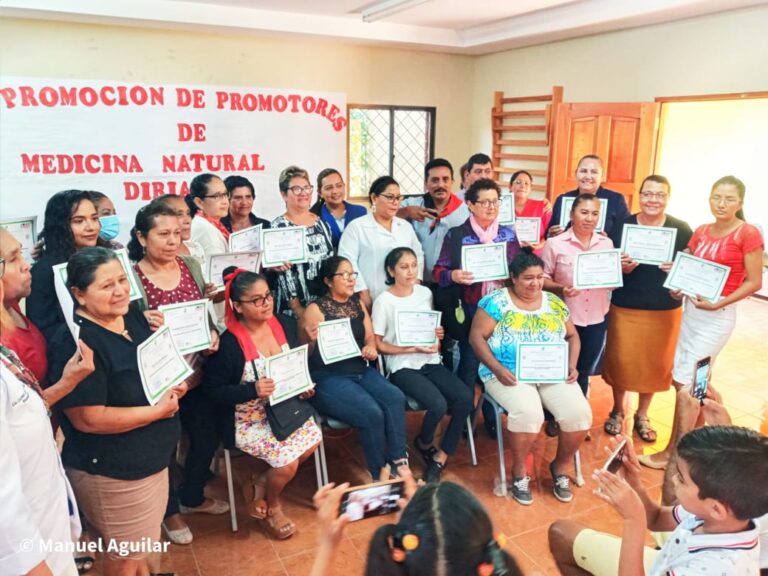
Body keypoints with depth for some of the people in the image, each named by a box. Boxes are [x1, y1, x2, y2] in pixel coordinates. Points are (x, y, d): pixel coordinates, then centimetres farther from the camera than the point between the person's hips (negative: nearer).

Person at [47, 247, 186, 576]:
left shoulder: (133, 316, -1)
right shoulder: (75, 343, -26)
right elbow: (88, 419, -29)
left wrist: (175, 384, -6)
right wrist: (158, 411, -24)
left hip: (150, 458, 8)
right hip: (110, 470, -8)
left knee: (142, 539, 30)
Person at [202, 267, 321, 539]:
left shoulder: (284, 324, -2)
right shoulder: (229, 343, -20)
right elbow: (212, 389, -14)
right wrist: (252, 390, -26)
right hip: (249, 420, -6)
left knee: (313, 437, -17)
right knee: (287, 461, -20)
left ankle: (261, 483, 10)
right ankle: (272, 507, 18)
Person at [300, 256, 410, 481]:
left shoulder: (357, 304, 13)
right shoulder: (316, 309, -6)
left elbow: (370, 337, 16)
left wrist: (371, 347, -7)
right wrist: (310, 340, -28)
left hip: (361, 371, 6)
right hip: (328, 378, -6)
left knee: (396, 398, -20)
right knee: (372, 413, -25)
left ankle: (398, 463, -13)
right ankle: (380, 473, -4)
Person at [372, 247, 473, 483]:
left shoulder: (425, 293, 8)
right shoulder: (384, 301, -7)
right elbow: (378, 344, -7)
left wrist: (438, 335, -3)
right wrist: (413, 349, -17)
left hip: (431, 362, 5)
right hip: (403, 367, -5)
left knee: (465, 398, -18)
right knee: (438, 405, -27)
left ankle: (440, 459, -4)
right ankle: (424, 443, 9)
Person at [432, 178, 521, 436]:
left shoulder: (508, 234, 7)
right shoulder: (456, 235, -3)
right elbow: (438, 271, -3)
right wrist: (453, 275, -24)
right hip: (469, 311, -3)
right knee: (469, 364, 5)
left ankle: (492, 417, 29)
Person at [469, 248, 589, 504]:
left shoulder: (554, 302, 13)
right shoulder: (497, 301, -1)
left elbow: (572, 336, 20)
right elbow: (477, 336, -5)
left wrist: (572, 365, 1)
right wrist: (497, 368, -17)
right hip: (510, 374, -4)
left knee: (579, 412, -19)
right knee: (528, 412, -32)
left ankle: (559, 467, 10)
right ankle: (519, 473, -4)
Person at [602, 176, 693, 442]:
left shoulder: (682, 230, -2)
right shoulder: (622, 226, -3)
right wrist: (621, 267, -21)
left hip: (664, 310, 1)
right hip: (625, 307, -1)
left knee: (656, 363, 11)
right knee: (621, 360, 6)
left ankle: (642, 415, 33)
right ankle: (617, 411, 31)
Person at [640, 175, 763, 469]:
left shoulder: (748, 234, -11)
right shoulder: (701, 231, 6)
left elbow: (754, 282, -11)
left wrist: (719, 303, -21)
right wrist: (678, 286, -6)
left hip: (717, 316, -7)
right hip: (690, 309, 7)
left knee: (686, 383, -4)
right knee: (693, 382, 13)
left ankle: (672, 452, 10)